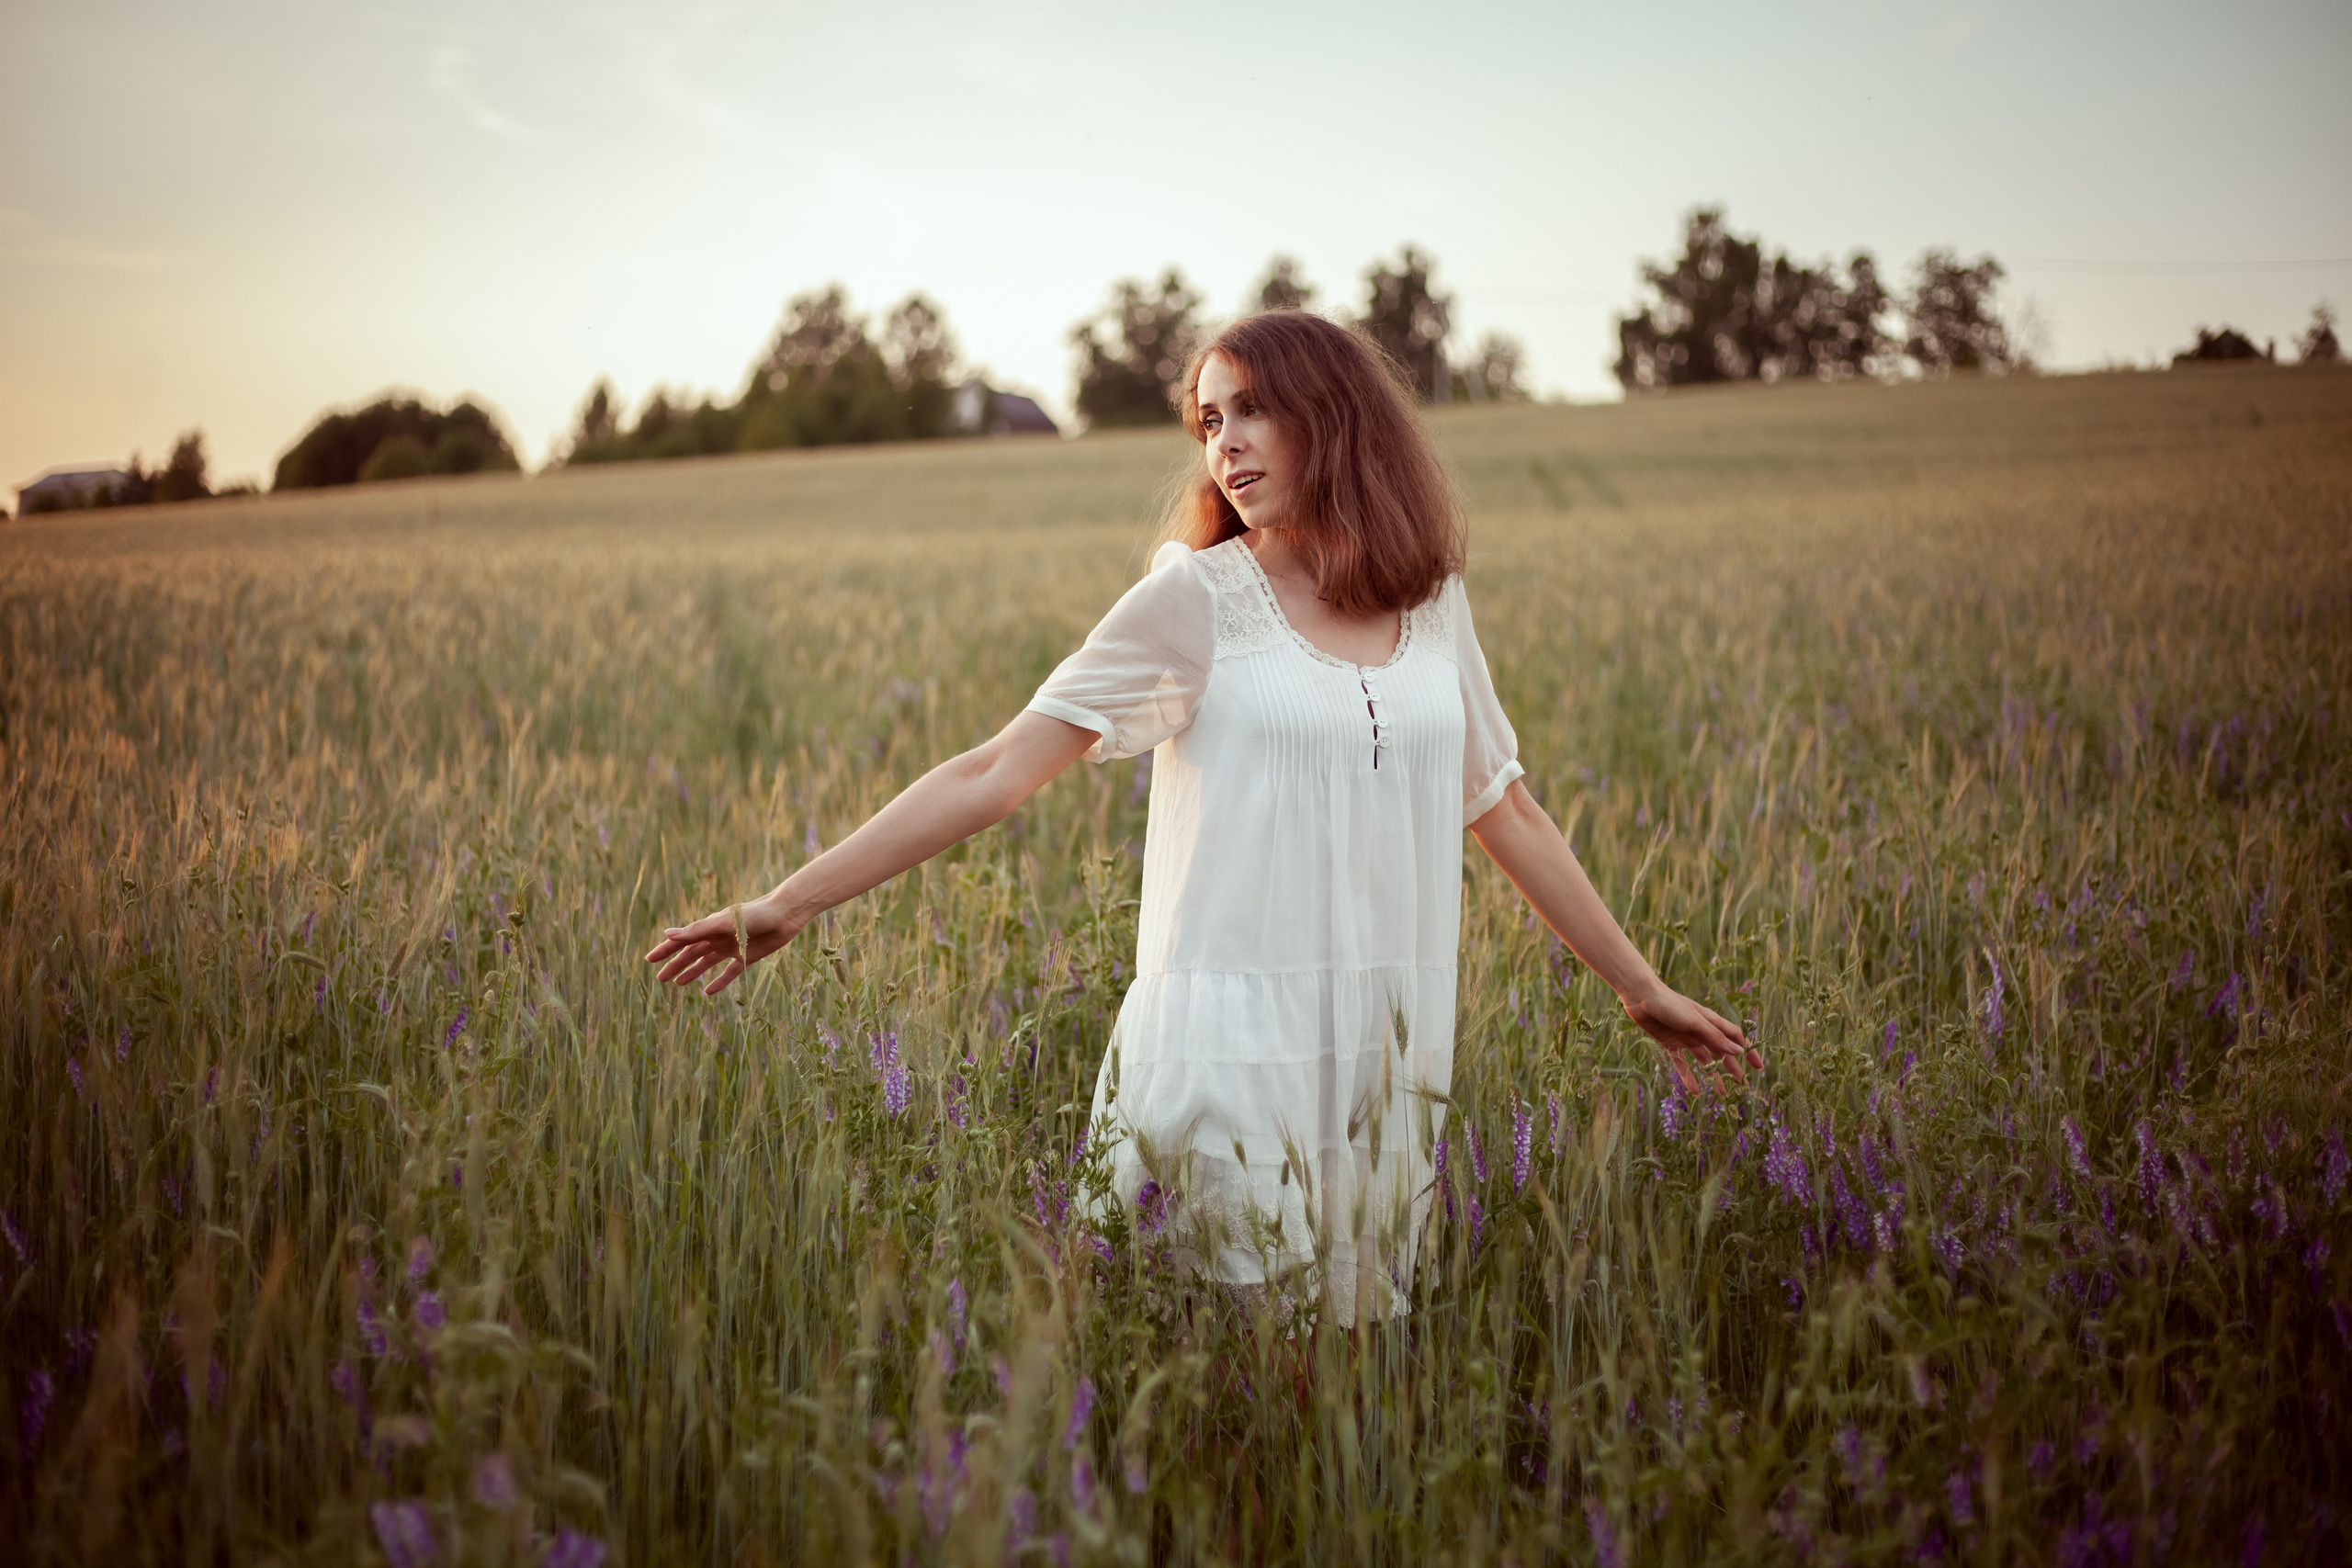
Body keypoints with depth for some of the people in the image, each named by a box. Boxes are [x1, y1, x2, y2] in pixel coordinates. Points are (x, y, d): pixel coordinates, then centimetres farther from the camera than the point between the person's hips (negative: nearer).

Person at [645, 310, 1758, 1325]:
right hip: (1230, 1051, -4)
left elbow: (1501, 808, 20)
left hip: (1391, 1059, 4)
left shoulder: (1432, 603, 10)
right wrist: (790, 904, -11)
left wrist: (1642, 989, 25)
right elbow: (998, 771, -5)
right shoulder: (1199, 596, -2)